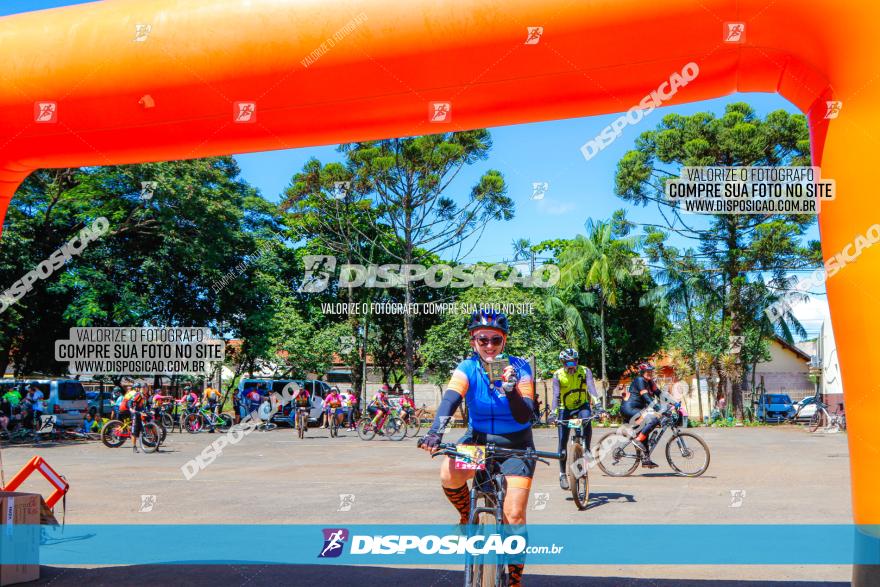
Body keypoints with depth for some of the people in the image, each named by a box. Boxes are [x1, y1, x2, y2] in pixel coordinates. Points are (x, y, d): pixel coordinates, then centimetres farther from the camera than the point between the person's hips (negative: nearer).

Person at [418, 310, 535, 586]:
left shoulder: (519, 368, -13)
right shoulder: (468, 368, -11)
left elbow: (524, 416, -20)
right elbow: (450, 400, -29)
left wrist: (510, 389, -39)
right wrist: (435, 431, -47)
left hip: (515, 444, -1)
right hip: (478, 439, 1)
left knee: (514, 516, -13)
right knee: (449, 474, -31)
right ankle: (467, 517, 1)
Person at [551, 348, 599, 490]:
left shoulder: (585, 371, -12)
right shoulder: (558, 375, -13)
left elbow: (591, 386, -27)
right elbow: (556, 395, -21)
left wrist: (596, 399, -47)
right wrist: (554, 412, -36)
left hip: (582, 405, 0)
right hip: (565, 408, 0)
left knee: (587, 419, -36)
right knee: (562, 442, -4)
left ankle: (587, 449, -17)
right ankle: (562, 474, 8)